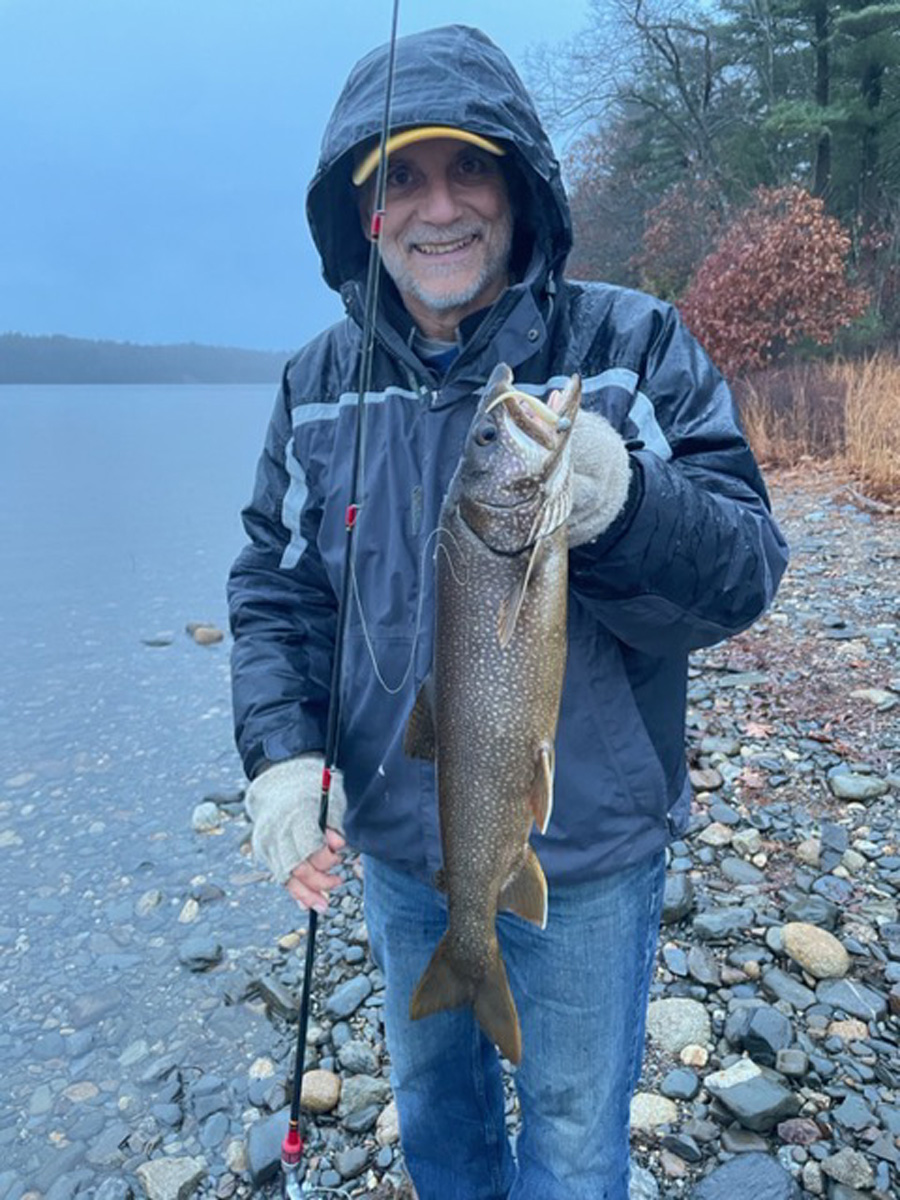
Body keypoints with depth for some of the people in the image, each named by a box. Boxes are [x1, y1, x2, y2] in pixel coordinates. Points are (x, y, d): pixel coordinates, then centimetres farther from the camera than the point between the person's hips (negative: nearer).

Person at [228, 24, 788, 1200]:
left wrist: (621, 509, -37)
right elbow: (274, 588, 0)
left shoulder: (635, 346, -12)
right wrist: (279, 752, -15)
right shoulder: (323, 379, -3)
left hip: (588, 853, -3)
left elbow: (746, 572, -16)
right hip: (397, 847, 4)